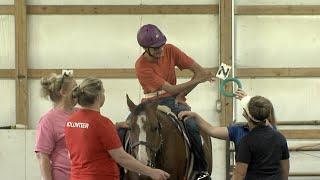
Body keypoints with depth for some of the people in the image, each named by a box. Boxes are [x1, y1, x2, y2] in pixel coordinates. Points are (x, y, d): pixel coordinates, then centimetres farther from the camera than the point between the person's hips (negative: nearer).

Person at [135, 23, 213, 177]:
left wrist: (181, 95, -10)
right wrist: (197, 80, -27)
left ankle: (201, 170, -14)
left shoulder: (170, 51, -6)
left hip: (173, 100, 1)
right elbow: (171, 89, -22)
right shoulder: (141, 66, -18)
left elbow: (199, 71, -3)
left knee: (192, 127, -28)